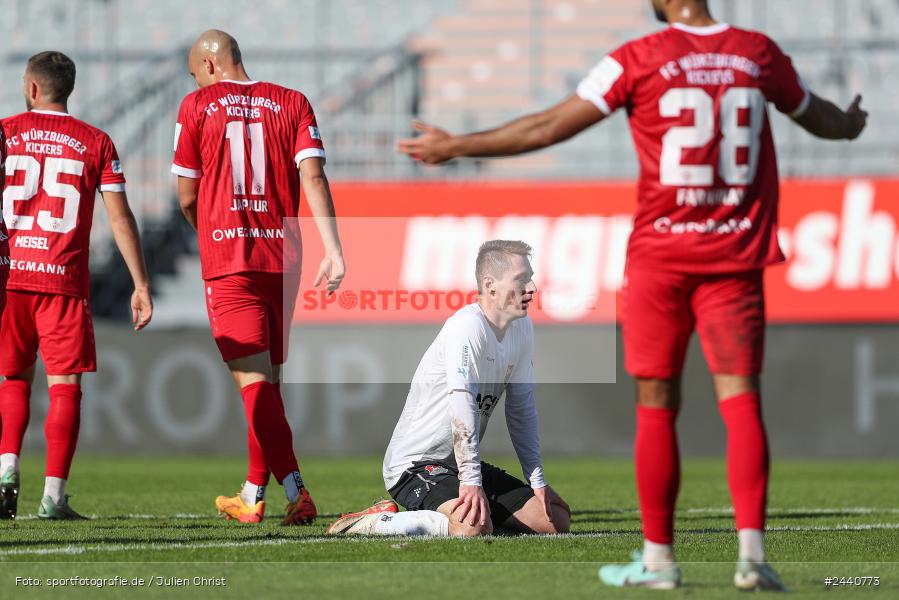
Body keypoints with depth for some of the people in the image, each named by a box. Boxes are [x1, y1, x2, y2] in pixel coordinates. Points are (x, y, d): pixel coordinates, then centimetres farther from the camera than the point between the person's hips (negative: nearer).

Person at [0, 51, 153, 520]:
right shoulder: (96, 143, 4)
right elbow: (120, 218, 1)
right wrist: (141, 284, 4)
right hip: (65, 280, -1)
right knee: (64, 386, 1)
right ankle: (54, 495, -5)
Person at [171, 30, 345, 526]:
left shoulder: (197, 106, 3)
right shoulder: (291, 103, 9)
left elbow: (187, 198, 6)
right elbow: (312, 176, -4)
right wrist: (332, 249, -10)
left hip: (227, 261, -4)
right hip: (282, 259, 4)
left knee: (253, 383, -8)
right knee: (267, 380, 14)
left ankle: (295, 491, -21)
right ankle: (252, 497, 22)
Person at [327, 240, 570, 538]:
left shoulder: (522, 327, 9)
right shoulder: (467, 326, -20)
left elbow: (522, 408, 13)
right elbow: (462, 403, -28)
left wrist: (537, 480, 6)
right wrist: (471, 482, -35)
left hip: (465, 462, 10)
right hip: (416, 465, -10)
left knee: (557, 518, 5)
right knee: (474, 528, -36)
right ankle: (373, 523, -15)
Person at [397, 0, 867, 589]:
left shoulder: (640, 59, -6)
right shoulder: (760, 54, 5)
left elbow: (548, 128, -4)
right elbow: (819, 118, 25)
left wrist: (456, 146, 6)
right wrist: (852, 125, 49)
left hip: (660, 254, -2)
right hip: (735, 258, 2)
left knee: (657, 407, 5)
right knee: (741, 401, -1)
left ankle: (658, 558, 8)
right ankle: (752, 550, -13)